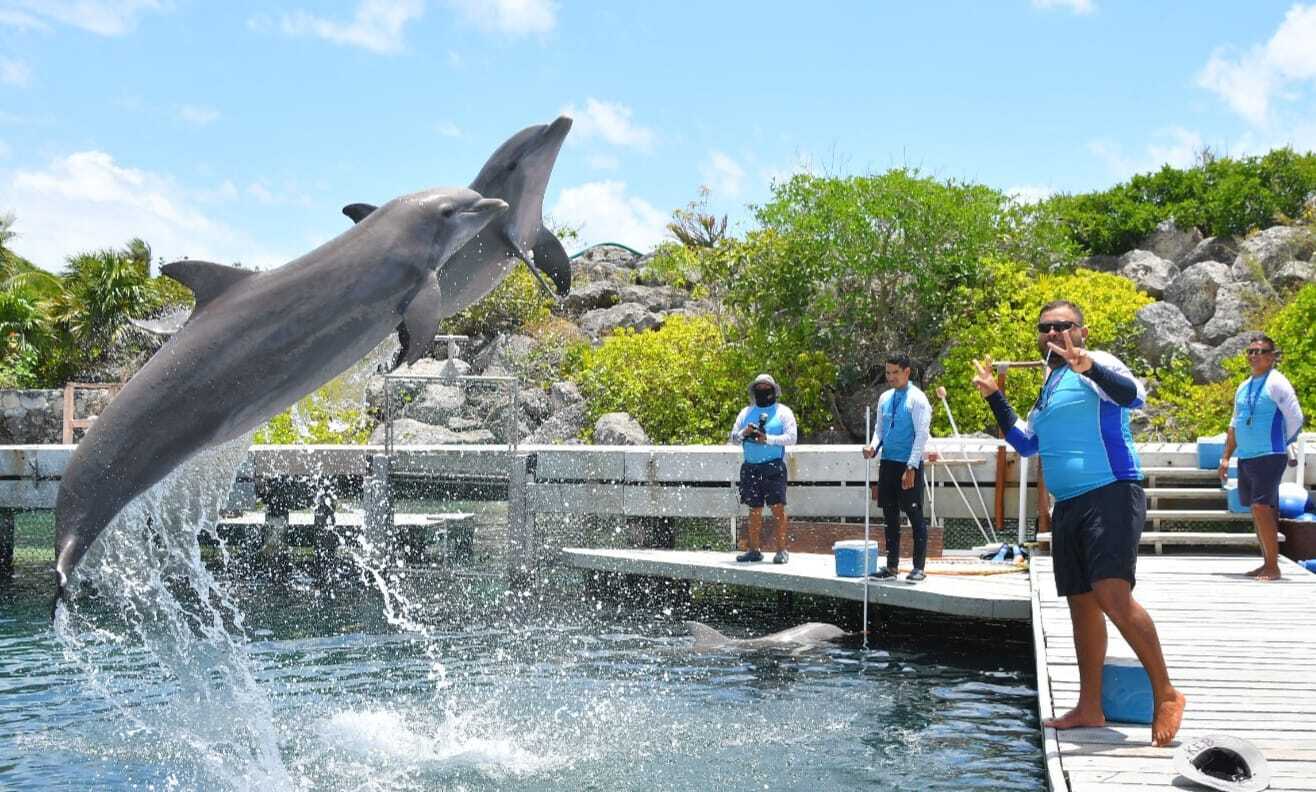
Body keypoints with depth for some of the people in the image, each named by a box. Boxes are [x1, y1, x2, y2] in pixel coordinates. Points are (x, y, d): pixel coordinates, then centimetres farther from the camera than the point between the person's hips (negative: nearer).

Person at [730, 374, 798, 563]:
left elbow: (791, 438, -5)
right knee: (754, 510, 8)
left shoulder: (783, 411, 6)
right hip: (751, 467, 4)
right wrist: (744, 432, -7)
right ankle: (753, 550, 14)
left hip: (774, 466, -4)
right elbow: (733, 438, 14)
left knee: (778, 507, -9)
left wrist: (768, 439, -17)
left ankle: (781, 550, -5)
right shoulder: (746, 412, 17)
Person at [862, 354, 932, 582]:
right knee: (890, 516, 11)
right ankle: (891, 566, 18)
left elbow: (922, 435, -14)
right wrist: (873, 446, -4)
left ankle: (919, 567, 6)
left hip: (909, 465, -7)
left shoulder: (917, 400, -10)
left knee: (915, 516, -1)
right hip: (887, 463, 7)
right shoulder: (885, 398, 11)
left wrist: (911, 468, -19)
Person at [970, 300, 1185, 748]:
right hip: (1067, 506, 9)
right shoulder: (1050, 386, 21)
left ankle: (1165, 696, -8)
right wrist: (993, 396, 24)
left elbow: (1133, 395, -24)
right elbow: (1026, 443, 30)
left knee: (1114, 596, -21)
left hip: (1110, 495, -9)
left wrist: (1090, 367, -39)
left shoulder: (1096, 366, -4)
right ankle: (1089, 709, 17)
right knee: (1082, 606, 10)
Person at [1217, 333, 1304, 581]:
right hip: (1246, 458, 8)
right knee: (1258, 511, 10)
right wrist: (1226, 457, 14)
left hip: (1269, 457, -8)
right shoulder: (1243, 387, 15)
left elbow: (1296, 419, -10)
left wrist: (1281, 444, 1)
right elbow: (1235, 425, 19)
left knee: (1262, 508, -13)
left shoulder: (1276, 383, -8)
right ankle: (1267, 563, 16)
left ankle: (1273, 567, -8)